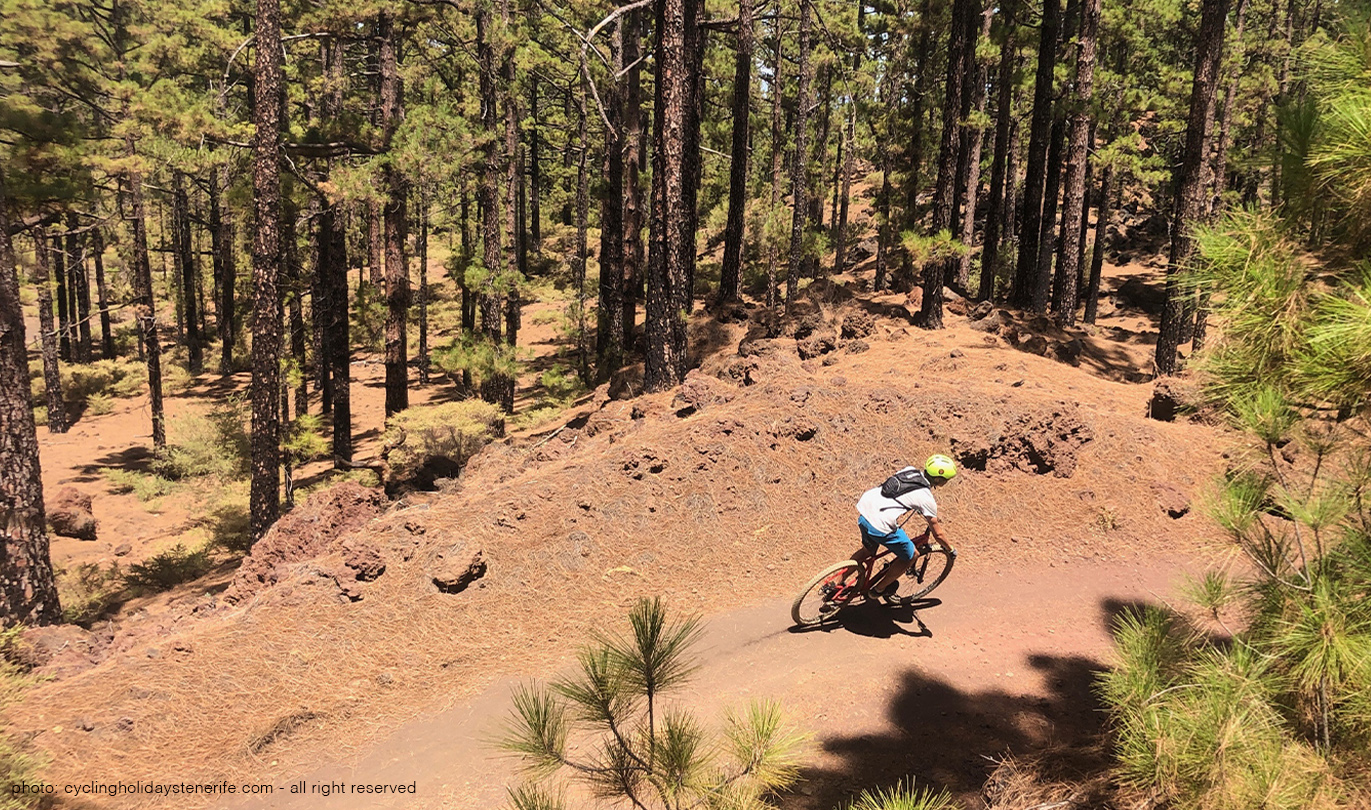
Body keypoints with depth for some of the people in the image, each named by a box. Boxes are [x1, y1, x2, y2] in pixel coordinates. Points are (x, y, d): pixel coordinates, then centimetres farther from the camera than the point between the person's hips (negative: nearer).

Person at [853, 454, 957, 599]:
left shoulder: (910, 470, 14)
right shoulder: (927, 498, -4)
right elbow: (938, 534, 5)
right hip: (880, 524, -7)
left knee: (869, 550, 33)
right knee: (909, 556, 16)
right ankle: (879, 589, 31)